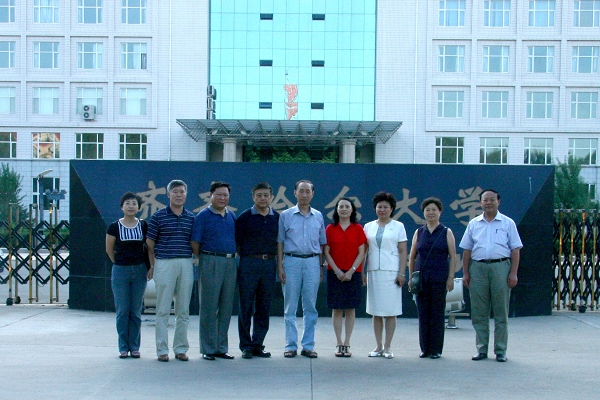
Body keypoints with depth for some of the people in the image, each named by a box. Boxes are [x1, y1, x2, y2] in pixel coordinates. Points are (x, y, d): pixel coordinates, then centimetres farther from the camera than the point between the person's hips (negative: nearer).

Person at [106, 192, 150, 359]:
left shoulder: (144, 226, 2)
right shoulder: (114, 227, -2)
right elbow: (109, 250, 8)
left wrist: (149, 267, 7)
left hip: (139, 270, 1)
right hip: (120, 271, -1)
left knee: (136, 311, 5)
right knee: (122, 311, 2)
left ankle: (134, 347, 13)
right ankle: (123, 347, 10)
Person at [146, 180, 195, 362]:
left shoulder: (191, 217, 10)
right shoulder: (158, 216, 1)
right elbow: (150, 244, 3)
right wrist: (154, 265, 2)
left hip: (186, 264, 3)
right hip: (164, 264, -3)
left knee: (183, 310, 7)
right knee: (163, 310, 0)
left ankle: (181, 348, 15)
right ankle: (162, 350, 5)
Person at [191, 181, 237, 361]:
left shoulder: (232, 216, 14)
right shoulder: (203, 216, -3)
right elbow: (195, 242, -5)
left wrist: (235, 256, 10)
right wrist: (204, 259, 0)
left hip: (231, 263, 6)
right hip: (211, 263, -5)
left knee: (226, 308, 8)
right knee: (209, 307, -1)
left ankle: (222, 347, 16)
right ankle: (208, 349, 6)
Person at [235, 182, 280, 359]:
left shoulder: (277, 218, 10)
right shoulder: (245, 217, 1)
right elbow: (237, 242, 2)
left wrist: (279, 264, 8)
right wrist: (240, 263, -4)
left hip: (269, 264, 3)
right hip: (248, 263, -3)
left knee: (264, 308, 6)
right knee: (246, 306, 1)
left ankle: (258, 345, 14)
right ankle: (246, 346, 9)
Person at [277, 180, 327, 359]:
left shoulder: (318, 216, 10)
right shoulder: (286, 215, 4)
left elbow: (321, 243, 14)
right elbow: (280, 242, 3)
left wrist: (321, 267, 9)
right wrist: (280, 267, -4)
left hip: (312, 262, 2)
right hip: (291, 261, -2)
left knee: (310, 307, 4)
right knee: (290, 307, 1)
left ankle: (308, 346, 10)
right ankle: (291, 345, 7)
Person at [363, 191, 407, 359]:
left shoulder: (398, 226, 4)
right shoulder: (369, 227, 11)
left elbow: (403, 251, 1)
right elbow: (364, 250, 12)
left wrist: (402, 273, -7)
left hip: (391, 272, -3)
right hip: (373, 272, 3)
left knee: (390, 312, -2)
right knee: (376, 311, 5)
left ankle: (387, 347, 4)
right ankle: (379, 346, 12)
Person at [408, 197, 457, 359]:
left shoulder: (446, 233, 4)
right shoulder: (419, 233, 10)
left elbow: (453, 257, 1)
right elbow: (412, 257, 12)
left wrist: (451, 278, -7)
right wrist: (411, 277, 6)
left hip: (439, 278, -2)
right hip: (421, 278, 2)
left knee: (437, 314, 0)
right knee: (423, 314, 4)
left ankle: (436, 349, 7)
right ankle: (425, 348, 12)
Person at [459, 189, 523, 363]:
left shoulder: (508, 223, 6)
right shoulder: (473, 224, 12)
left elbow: (515, 250, 3)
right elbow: (467, 250, 12)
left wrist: (513, 273, -6)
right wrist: (465, 273, 5)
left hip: (500, 267, -2)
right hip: (478, 268, 2)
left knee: (501, 312, 1)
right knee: (479, 312, 4)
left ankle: (500, 351, 7)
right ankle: (481, 349, 11)